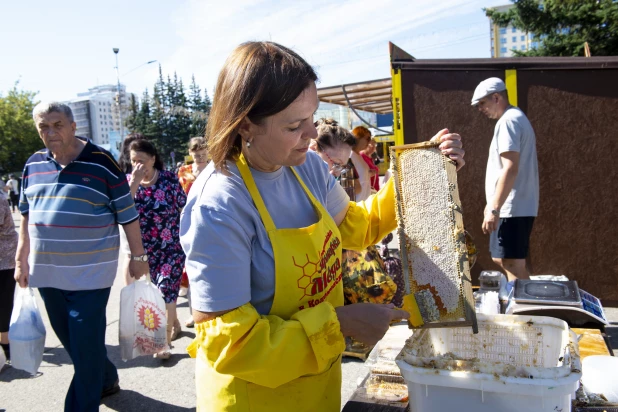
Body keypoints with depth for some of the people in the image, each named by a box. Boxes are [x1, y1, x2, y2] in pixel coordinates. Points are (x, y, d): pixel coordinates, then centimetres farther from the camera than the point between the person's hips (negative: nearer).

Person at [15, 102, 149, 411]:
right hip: (47, 274, 6)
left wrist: (138, 256, -2)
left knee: (86, 347, -1)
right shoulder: (34, 164, 7)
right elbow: (27, 214, 16)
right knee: (70, 340, 19)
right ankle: (106, 380, 41)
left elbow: (128, 215, -5)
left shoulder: (102, 163, -9)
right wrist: (22, 259, 14)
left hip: (90, 274, -6)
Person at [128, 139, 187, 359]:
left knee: (166, 290, -8)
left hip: (172, 246, -4)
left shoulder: (169, 178, -11)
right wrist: (135, 183, -25)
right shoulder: (128, 181, -3)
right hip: (146, 250, 4)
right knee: (163, 291, 17)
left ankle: (165, 341, 6)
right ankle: (174, 323, 40)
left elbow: (184, 209, -5)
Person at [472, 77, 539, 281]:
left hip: (511, 208, -11)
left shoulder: (508, 121, -13)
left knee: (513, 265, -5)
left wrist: (494, 208, -24)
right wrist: (494, 205, 24)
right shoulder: (518, 118, 20)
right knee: (503, 260, 16)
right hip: (519, 206, 11)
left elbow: (510, 169, -23)